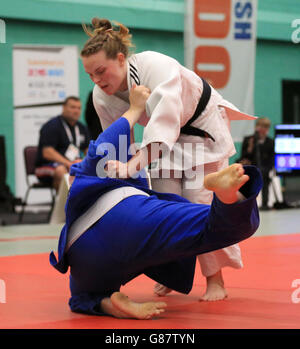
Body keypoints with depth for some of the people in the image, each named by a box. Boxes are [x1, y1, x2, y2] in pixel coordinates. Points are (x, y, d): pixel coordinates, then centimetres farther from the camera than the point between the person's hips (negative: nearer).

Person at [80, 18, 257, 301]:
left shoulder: (156, 66, -40)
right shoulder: (102, 97, -20)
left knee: (201, 202, -11)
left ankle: (215, 280, 3)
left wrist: (134, 163, -64)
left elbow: (166, 120, -53)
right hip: (165, 139, 5)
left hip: (203, 126, -5)